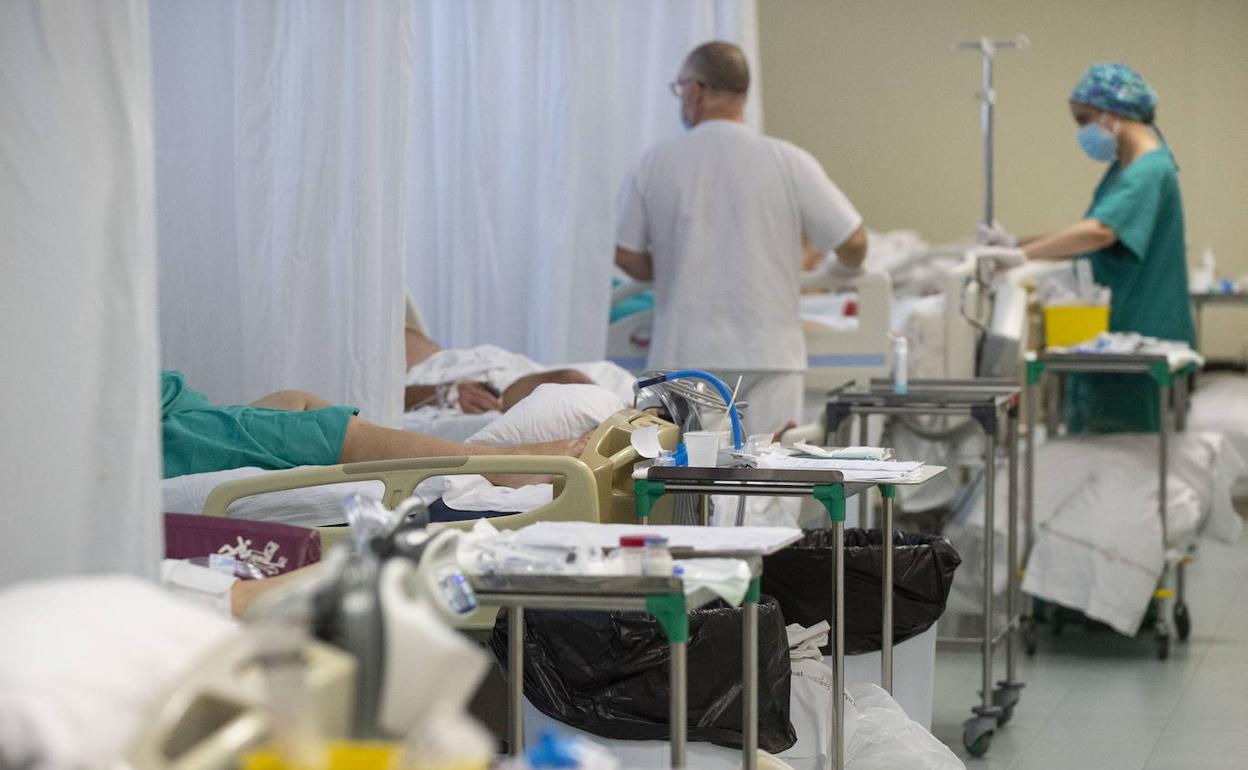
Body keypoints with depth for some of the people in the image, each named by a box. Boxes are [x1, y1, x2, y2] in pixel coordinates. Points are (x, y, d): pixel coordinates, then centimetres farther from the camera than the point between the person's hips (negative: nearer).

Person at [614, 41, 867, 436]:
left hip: (684, 355, 1)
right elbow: (853, 243, -3)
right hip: (766, 357, -1)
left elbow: (627, 257, 4)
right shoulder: (788, 161, -4)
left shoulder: (656, 163, -1)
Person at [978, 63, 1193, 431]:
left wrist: (1021, 253, -34)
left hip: (1143, 335, -10)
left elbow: (1100, 232, -32)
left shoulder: (1149, 172, -17)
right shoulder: (1124, 167, 15)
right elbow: (1090, 239, 16)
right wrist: (1018, 246, 4)